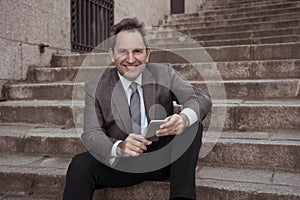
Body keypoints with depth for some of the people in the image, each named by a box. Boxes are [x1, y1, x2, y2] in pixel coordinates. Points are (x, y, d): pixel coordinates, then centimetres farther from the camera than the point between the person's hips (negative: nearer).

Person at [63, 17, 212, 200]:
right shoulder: (96, 88, -5)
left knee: (192, 124, -22)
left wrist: (184, 118, -36)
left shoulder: (164, 73, -3)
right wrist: (119, 148, -38)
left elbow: (202, 99, -10)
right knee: (80, 164, -29)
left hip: (162, 159, 2)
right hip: (122, 164, -2)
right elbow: (91, 134, -13)